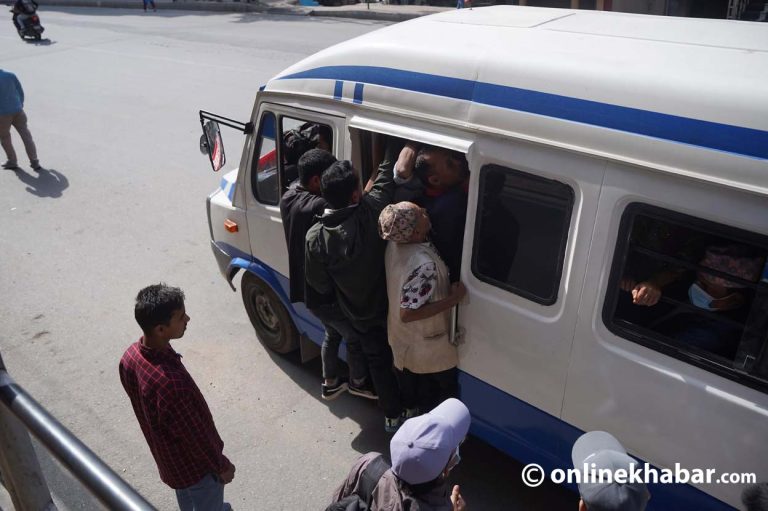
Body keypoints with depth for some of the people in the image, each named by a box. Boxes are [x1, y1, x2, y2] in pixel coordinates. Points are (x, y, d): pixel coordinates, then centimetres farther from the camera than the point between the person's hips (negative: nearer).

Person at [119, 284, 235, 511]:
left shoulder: (130, 356, -17)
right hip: (195, 464, -7)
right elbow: (196, 435, -28)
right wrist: (222, 466, -10)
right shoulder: (170, 382, -43)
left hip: (167, 456, 7)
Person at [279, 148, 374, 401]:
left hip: (307, 287, 9)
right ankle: (358, 383, 38)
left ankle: (330, 384, 46)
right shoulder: (318, 207, -34)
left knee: (333, 333, 29)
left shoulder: (289, 195, -5)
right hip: (325, 292, -9)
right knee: (357, 336, 15)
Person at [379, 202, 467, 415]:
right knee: (444, 390, 20)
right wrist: (454, 298, -28)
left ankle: (410, 411, 55)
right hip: (428, 346, -7)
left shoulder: (394, 245, -14)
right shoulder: (424, 265, -39)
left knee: (410, 386, 31)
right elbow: (408, 314, -34)